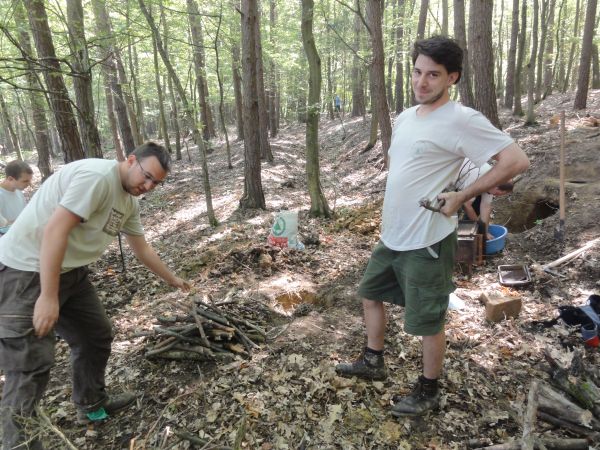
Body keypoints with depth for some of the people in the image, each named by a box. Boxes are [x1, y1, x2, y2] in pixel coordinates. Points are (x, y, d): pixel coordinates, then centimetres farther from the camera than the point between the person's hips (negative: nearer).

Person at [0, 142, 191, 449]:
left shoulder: (129, 202, 7)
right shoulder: (97, 175, -23)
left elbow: (142, 248, 21)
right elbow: (55, 231, -28)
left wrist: (172, 279, 29)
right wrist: (48, 297, -28)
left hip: (70, 271, 10)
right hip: (26, 272, -10)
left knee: (96, 336, 17)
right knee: (31, 361, -6)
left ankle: (92, 405, 35)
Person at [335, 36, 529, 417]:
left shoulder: (462, 120, -17)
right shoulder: (405, 118, 8)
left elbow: (516, 160, -20)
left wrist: (462, 196, -17)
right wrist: (392, 218, 14)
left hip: (427, 242, -9)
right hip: (392, 236, 9)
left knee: (427, 321, 7)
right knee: (370, 293, 21)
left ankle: (429, 392, 30)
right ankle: (373, 361, 42)